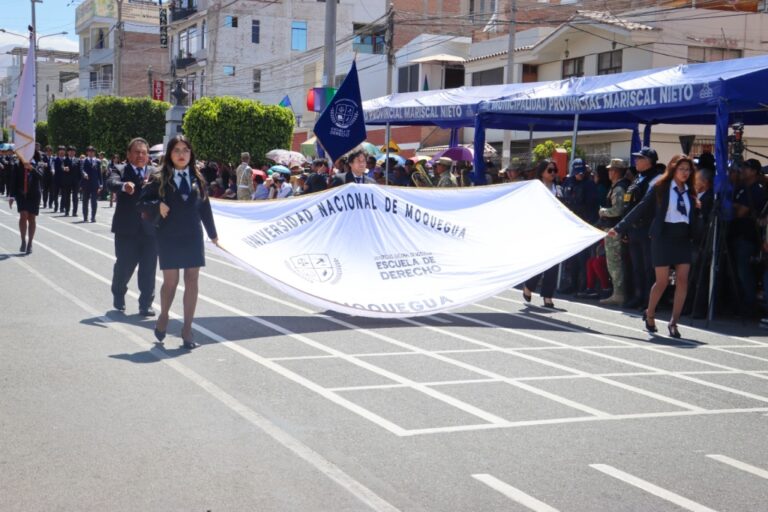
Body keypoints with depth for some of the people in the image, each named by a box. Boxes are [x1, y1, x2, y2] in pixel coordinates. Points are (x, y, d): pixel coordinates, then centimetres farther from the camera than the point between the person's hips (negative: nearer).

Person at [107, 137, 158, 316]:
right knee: (124, 266, 7)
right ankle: (118, 296, 33)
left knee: (148, 270, 2)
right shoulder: (120, 170, 3)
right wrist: (124, 186, -41)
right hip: (127, 229, -2)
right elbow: (112, 183, -19)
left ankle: (146, 305, 12)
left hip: (150, 229, 2)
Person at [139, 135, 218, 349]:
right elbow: (142, 202, -1)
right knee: (170, 281, -1)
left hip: (193, 237, 3)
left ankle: (187, 329, 8)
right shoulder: (160, 180, -2)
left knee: (192, 281, 1)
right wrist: (157, 205, -20)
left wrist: (212, 233, 15)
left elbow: (205, 207, 11)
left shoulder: (197, 179, 5)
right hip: (169, 237, -2)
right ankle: (163, 317, 28)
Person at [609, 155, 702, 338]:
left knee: (682, 280, -5)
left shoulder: (690, 192, 12)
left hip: (684, 239, 4)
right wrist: (619, 228, -5)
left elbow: (695, 217, 17)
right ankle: (649, 314, 21)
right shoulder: (661, 188, -2)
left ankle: (674, 322, 2)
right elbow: (641, 209, -3)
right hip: (663, 237, -4)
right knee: (662, 281, -3)